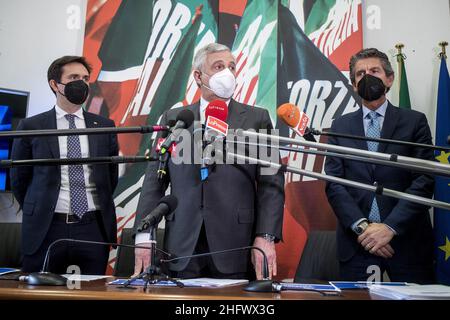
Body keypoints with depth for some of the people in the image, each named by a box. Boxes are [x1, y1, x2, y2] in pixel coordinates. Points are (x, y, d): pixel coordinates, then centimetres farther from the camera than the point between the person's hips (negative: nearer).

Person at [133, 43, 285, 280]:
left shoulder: (257, 119, 5)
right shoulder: (173, 118, 9)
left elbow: (271, 183, 0)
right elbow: (155, 180, 6)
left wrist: (265, 237, -10)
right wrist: (144, 237, -1)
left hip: (236, 248, -1)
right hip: (182, 247, 1)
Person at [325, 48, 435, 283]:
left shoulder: (414, 121, 4)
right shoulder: (340, 126, 9)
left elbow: (424, 181, -4)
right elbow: (334, 184, 2)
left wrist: (390, 227, -14)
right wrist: (361, 226, -12)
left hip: (407, 239, -1)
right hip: (356, 242, 1)